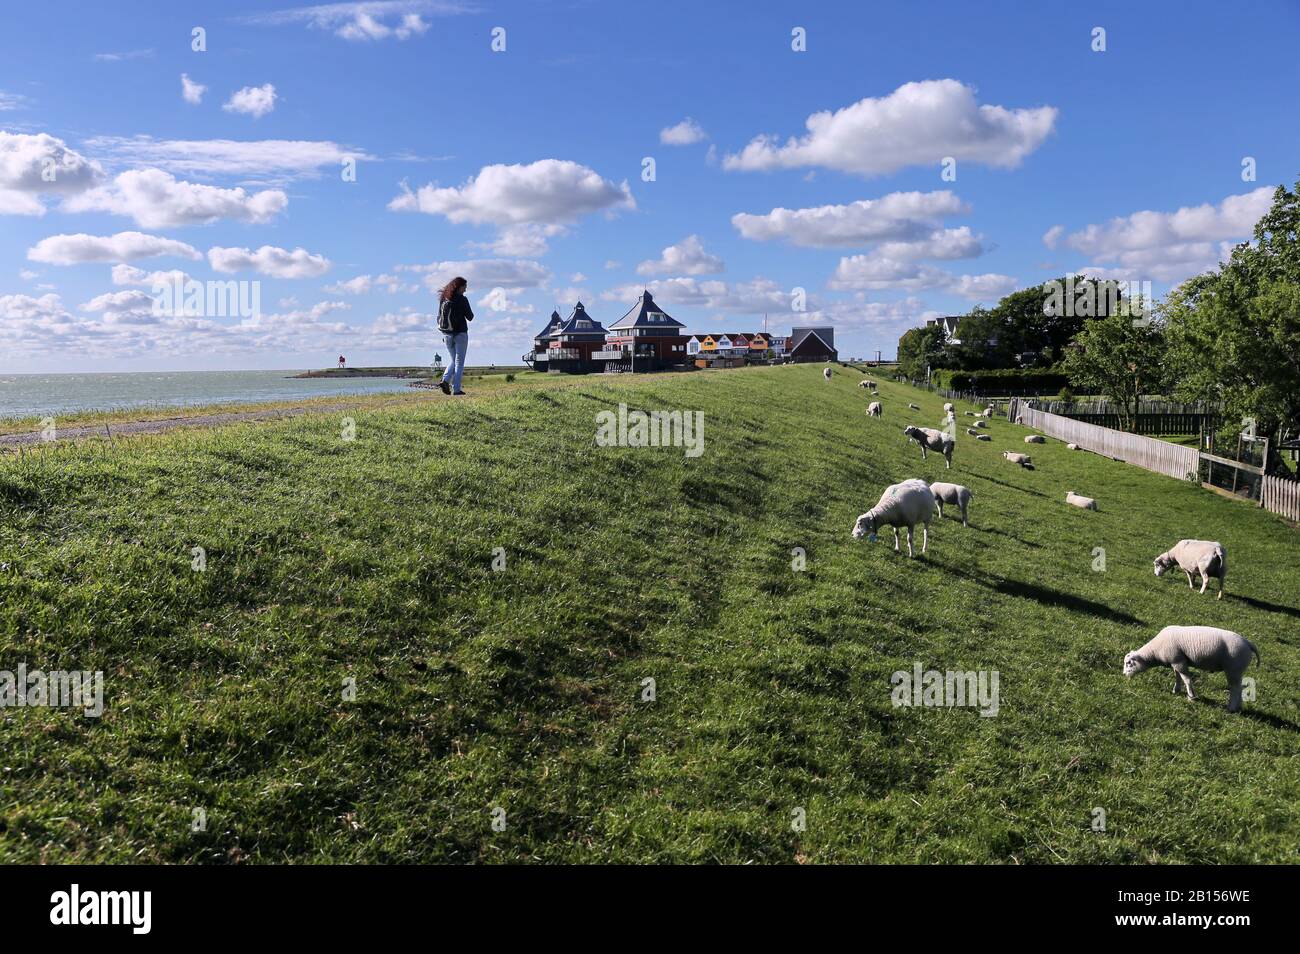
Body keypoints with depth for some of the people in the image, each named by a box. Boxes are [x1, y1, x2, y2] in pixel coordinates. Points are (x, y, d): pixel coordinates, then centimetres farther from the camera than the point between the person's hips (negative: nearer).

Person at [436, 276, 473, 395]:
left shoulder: (443, 299, 4)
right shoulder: (462, 300, -12)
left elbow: (439, 318, 8)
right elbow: (470, 317, -8)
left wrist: (443, 333, 17)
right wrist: (469, 312, 13)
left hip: (447, 334, 5)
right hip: (460, 334, -5)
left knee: (453, 360, 19)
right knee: (459, 362, 3)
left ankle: (445, 380, -4)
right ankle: (456, 389, 0)